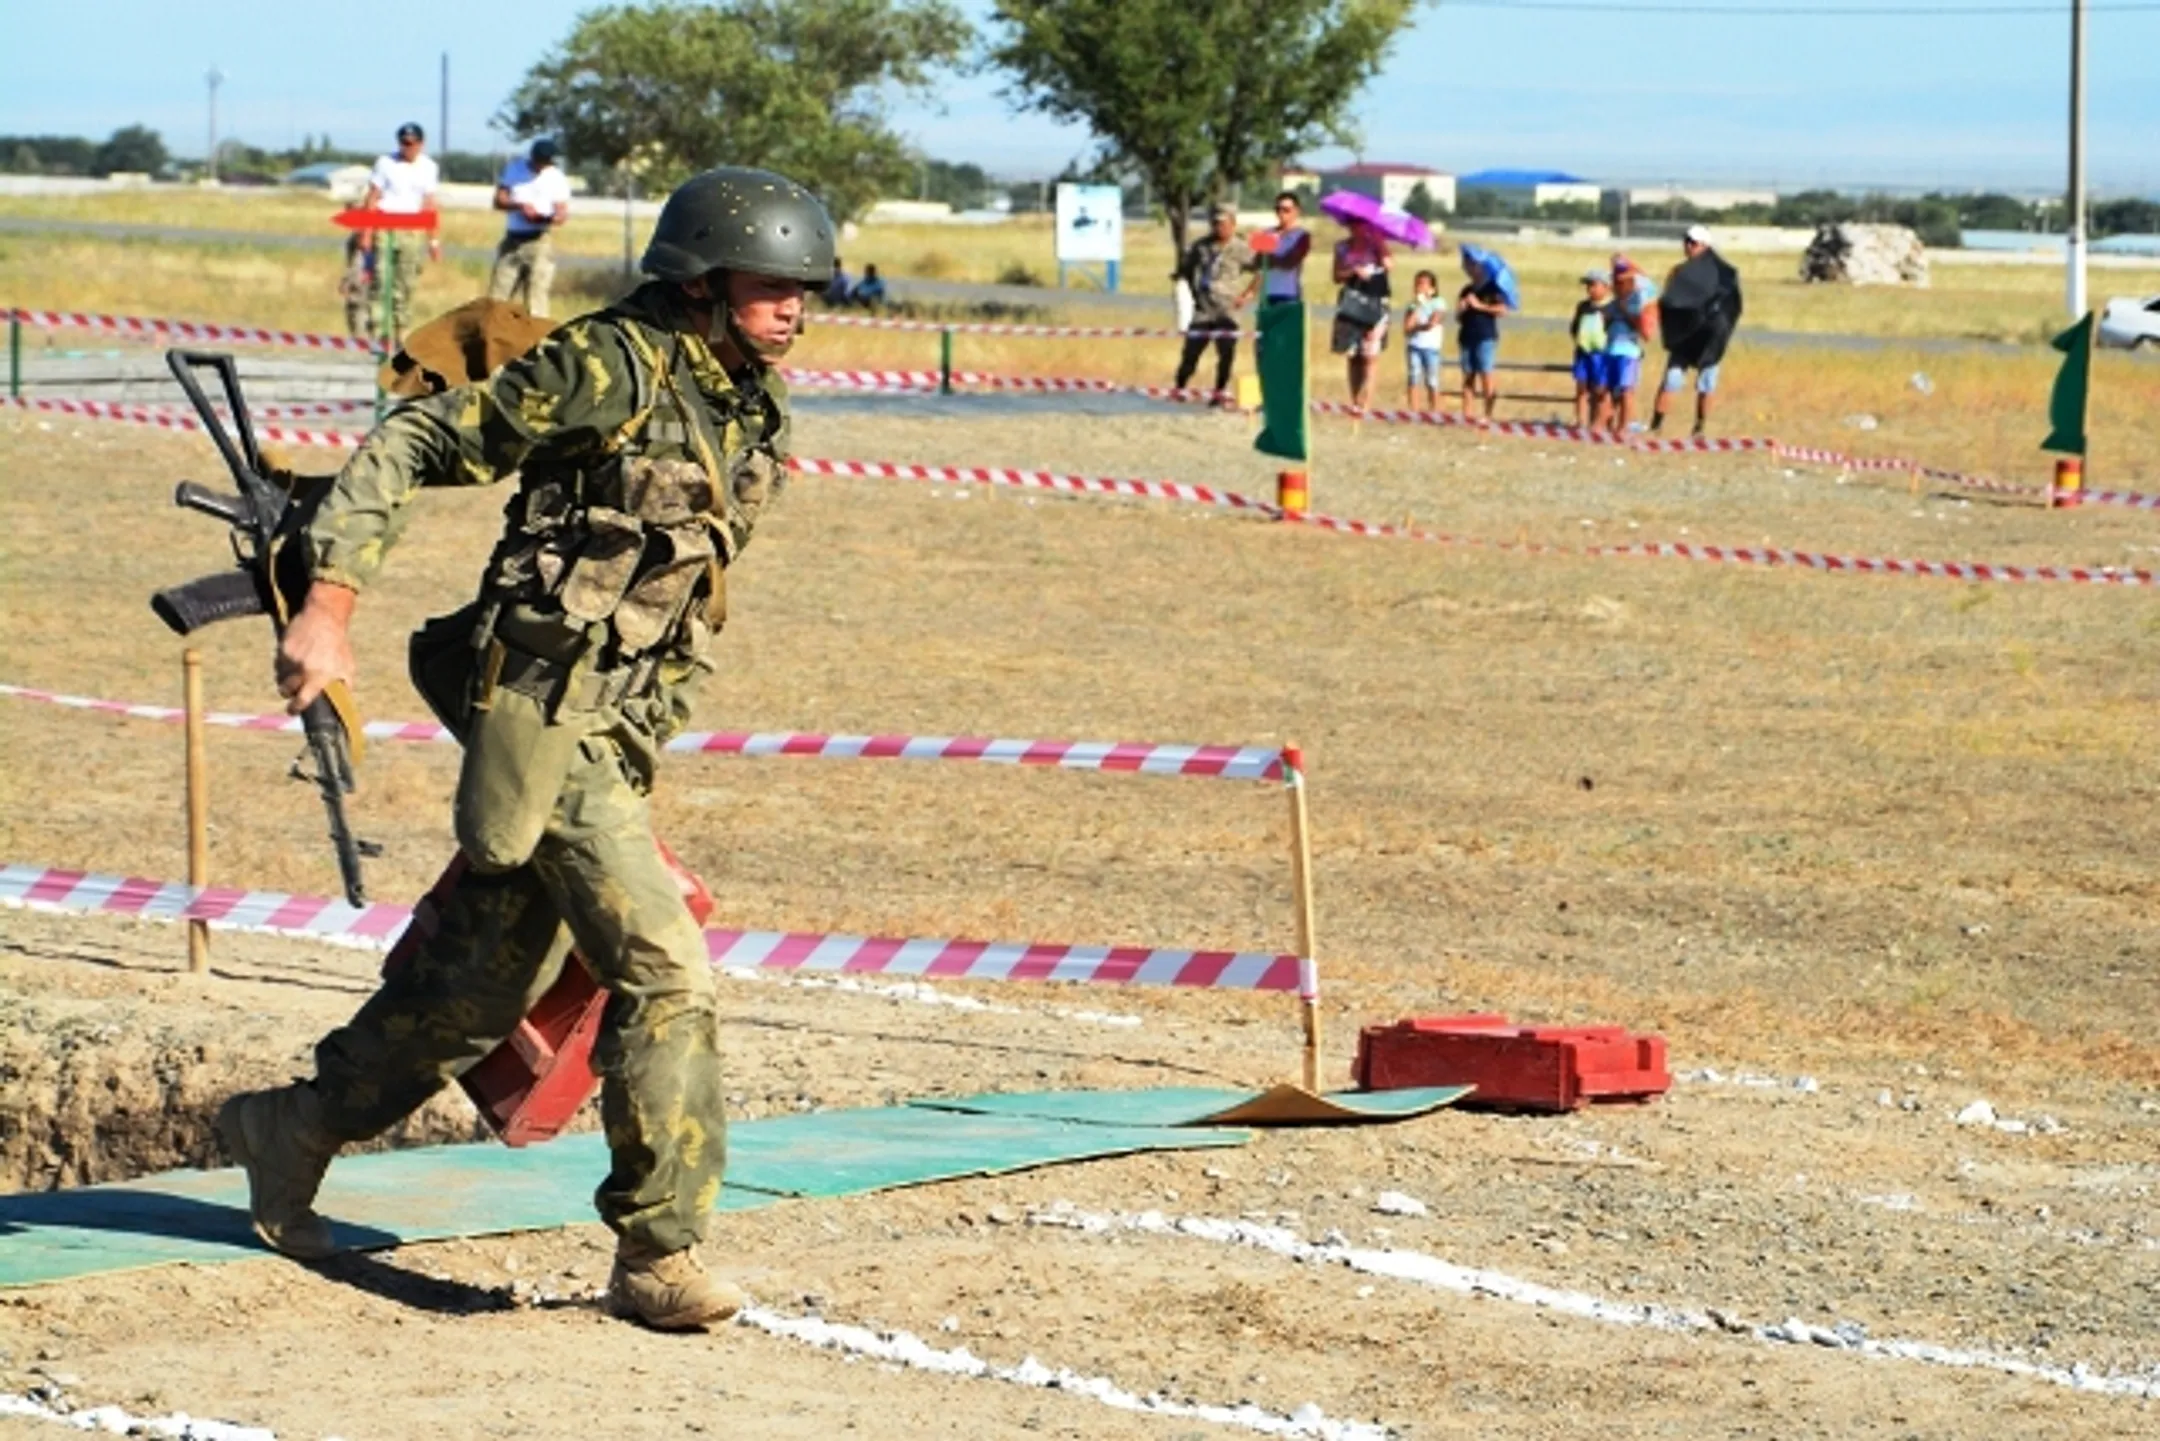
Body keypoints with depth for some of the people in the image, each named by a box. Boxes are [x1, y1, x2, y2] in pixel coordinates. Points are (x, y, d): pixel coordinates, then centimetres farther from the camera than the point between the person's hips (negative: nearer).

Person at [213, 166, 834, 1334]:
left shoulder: (757, 411, 10)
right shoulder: (610, 369, -14)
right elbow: (411, 446, -13)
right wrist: (328, 610, -19)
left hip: (618, 735, 8)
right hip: (547, 720, -8)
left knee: (485, 980, 16)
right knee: (663, 972, -14)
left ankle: (293, 1128, 34)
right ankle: (656, 1255, -8)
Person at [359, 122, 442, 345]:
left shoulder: (428, 167, 7)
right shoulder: (386, 163, -3)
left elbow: (428, 205, 12)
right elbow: (372, 199, -4)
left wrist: (433, 239, 10)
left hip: (410, 232, 3)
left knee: (406, 285, 3)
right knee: (381, 281, -10)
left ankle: (400, 334, 10)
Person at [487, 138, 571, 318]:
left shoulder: (557, 178, 0)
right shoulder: (514, 169, 7)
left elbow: (562, 213, -3)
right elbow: (499, 200, 3)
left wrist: (545, 218, -26)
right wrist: (519, 205, -18)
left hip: (539, 241, -3)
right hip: (512, 239, 3)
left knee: (536, 293, -10)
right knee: (498, 293, 2)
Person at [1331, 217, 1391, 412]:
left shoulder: (1377, 244, 4)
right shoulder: (1343, 247, 9)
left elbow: (1389, 265, -13)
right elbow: (1337, 277, 2)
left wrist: (1380, 244, -17)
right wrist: (1354, 271, -14)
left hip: (1376, 303, -2)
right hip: (1352, 304, 2)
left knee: (1370, 356, -9)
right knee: (1354, 355, 4)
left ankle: (1366, 401, -9)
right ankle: (1355, 401, 9)